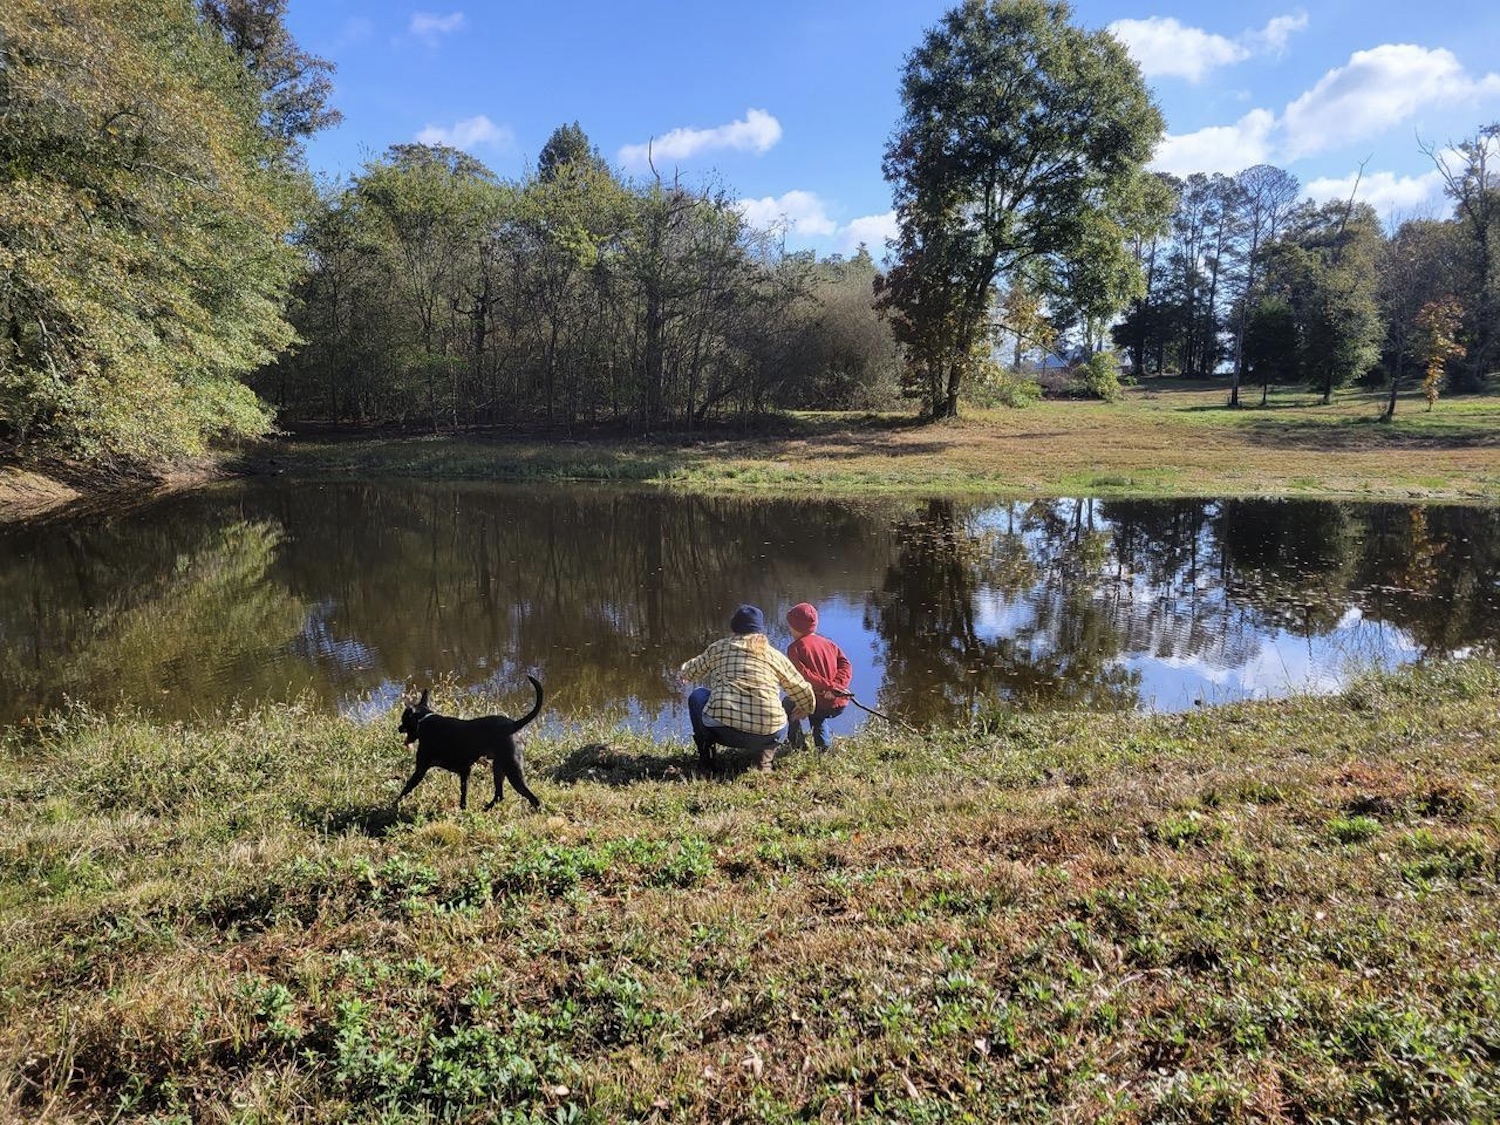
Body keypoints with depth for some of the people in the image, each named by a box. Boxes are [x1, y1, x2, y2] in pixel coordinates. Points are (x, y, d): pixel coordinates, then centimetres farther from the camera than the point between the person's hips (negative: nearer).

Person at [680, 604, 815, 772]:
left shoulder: (718, 647, 13)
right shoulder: (774, 655, 14)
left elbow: (688, 673, 27)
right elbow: (802, 690, 19)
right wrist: (808, 708, 42)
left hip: (722, 731, -1)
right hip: (767, 736, 1)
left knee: (697, 696, 28)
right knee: (779, 723, 37)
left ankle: (706, 752, 15)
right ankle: (766, 757, 9)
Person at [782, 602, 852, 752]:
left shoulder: (795, 648, -5)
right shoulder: (828, 642, 13)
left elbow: (804, 675, -18)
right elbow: (846, 665, 1)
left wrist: (829, 686, -18)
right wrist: (836, 686, -11)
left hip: (822, 705, -6)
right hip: (841, 704, 6)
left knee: (787, 704, 24)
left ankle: (798, 743, 22)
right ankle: (823, 742, 31)